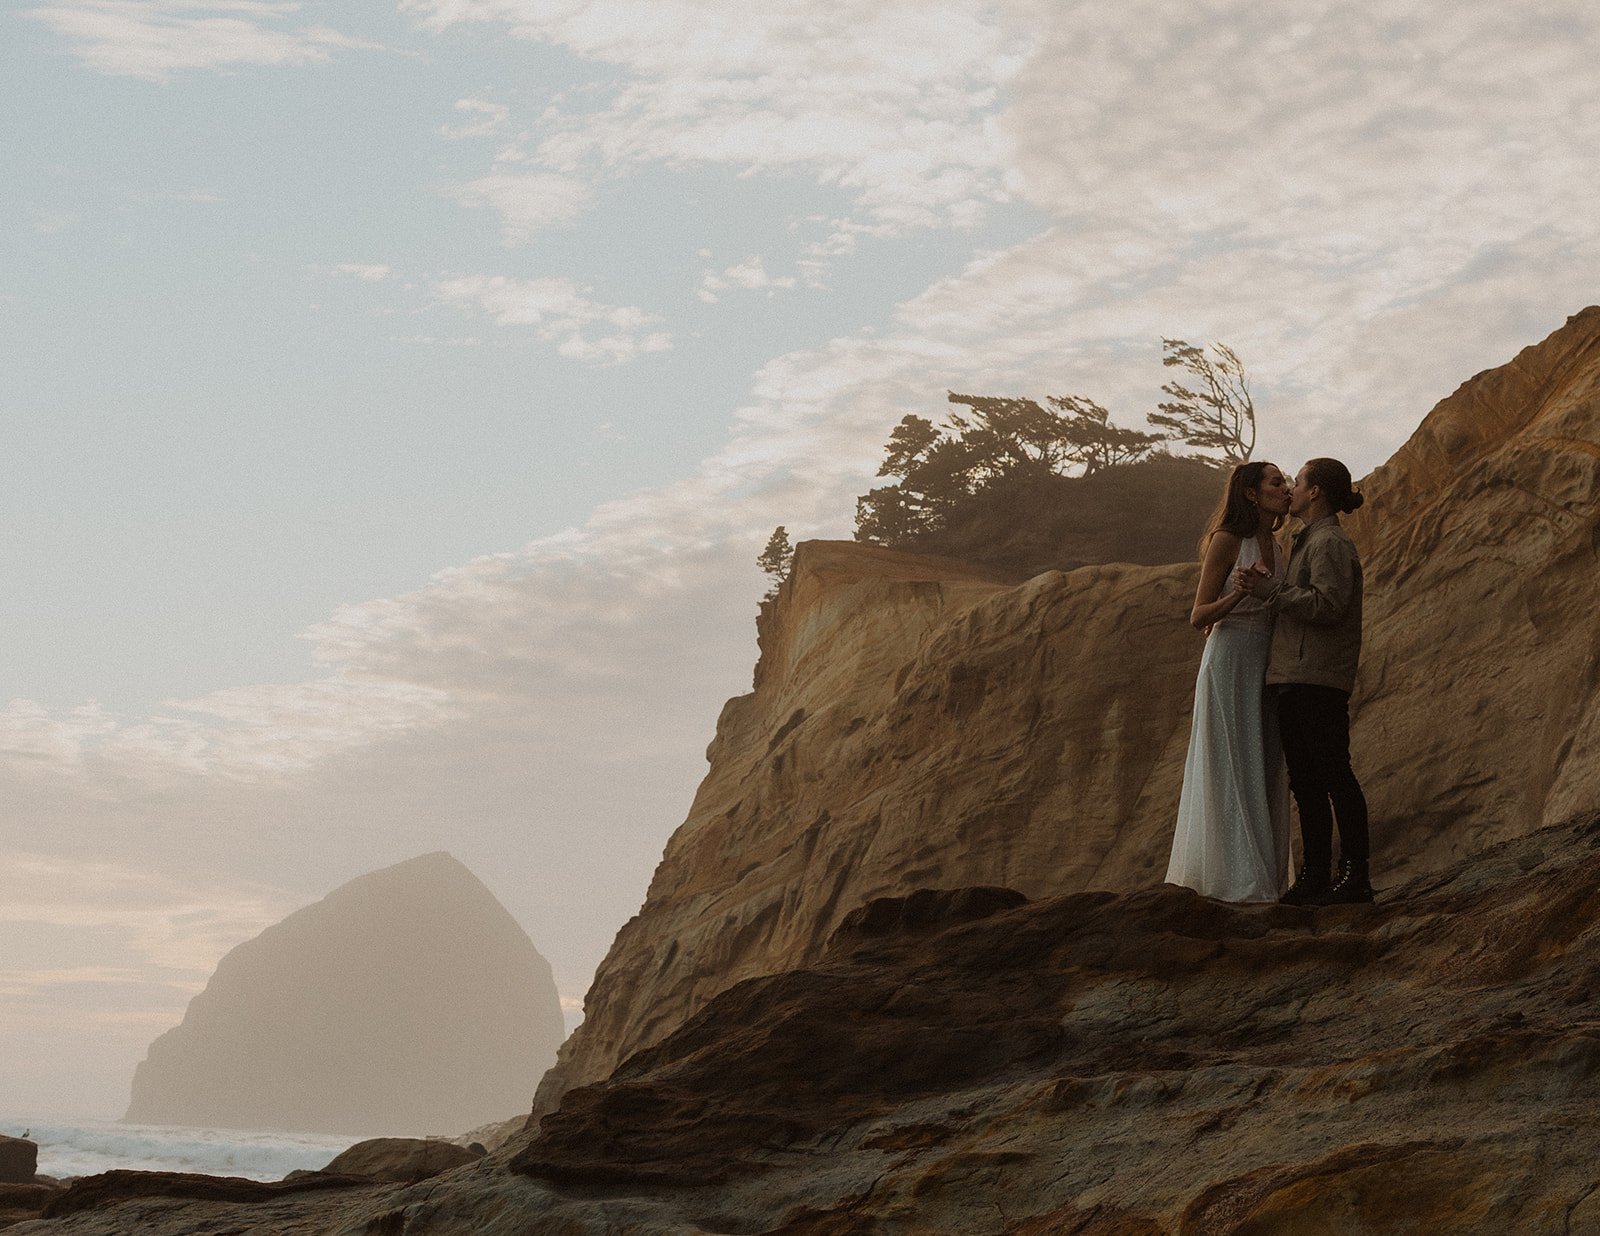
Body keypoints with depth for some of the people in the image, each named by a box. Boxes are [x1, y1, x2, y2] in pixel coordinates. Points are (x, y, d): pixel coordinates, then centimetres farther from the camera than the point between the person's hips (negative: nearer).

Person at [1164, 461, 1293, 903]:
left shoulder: (1273, 548, 15)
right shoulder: (1227, 541, -8)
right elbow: (1199, 616, -10)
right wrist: (1239, 593, -24)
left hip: (1264, 668, 8)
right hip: (1229, 663, -8)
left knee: (1263, 774, 6)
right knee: (1231, 770, -8)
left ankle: (1261, 876, 10)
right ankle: (1233, 879, -7)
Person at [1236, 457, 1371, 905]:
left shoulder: (1331, 543, -8)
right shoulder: (1309, 543, 23)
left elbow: (1327, 604, -20)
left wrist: (1268, 589, -18)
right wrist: (1264, 588, 10)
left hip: (1319, 679, -10)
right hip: (1292, 680, 10)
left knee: (1333, 773, -8)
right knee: (1304, 780, 10)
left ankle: (1356, 875, -6)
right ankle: (1315, 876, 13)